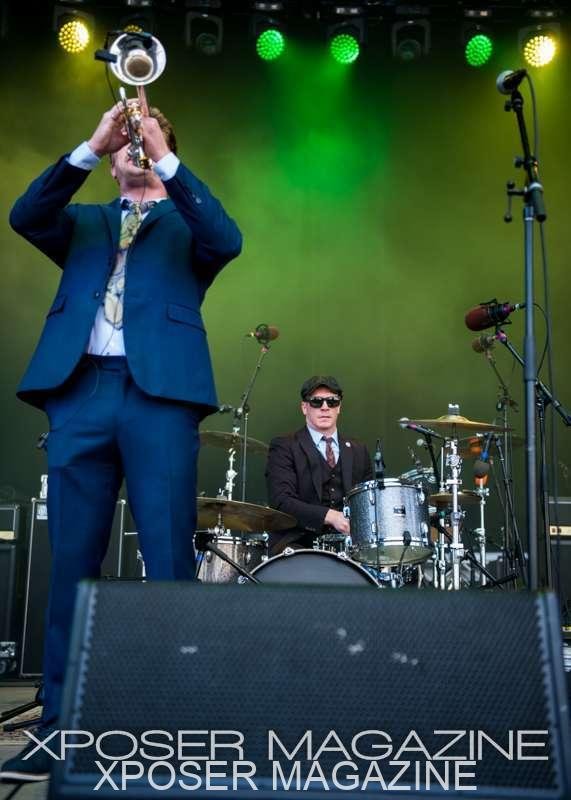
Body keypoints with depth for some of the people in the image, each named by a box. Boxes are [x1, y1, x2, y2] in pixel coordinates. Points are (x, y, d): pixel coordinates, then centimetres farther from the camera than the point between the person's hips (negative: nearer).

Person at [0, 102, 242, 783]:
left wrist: (168, 159, -6)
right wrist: (90, 146, -3)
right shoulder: (83, 222, 25)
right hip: (80, 392, 3)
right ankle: (60, 730, 10)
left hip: (159, 393, -2)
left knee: (169, 563, -6)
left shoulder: (185, 223, 19)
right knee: (71, 563, 2)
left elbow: (227, 240, -4)